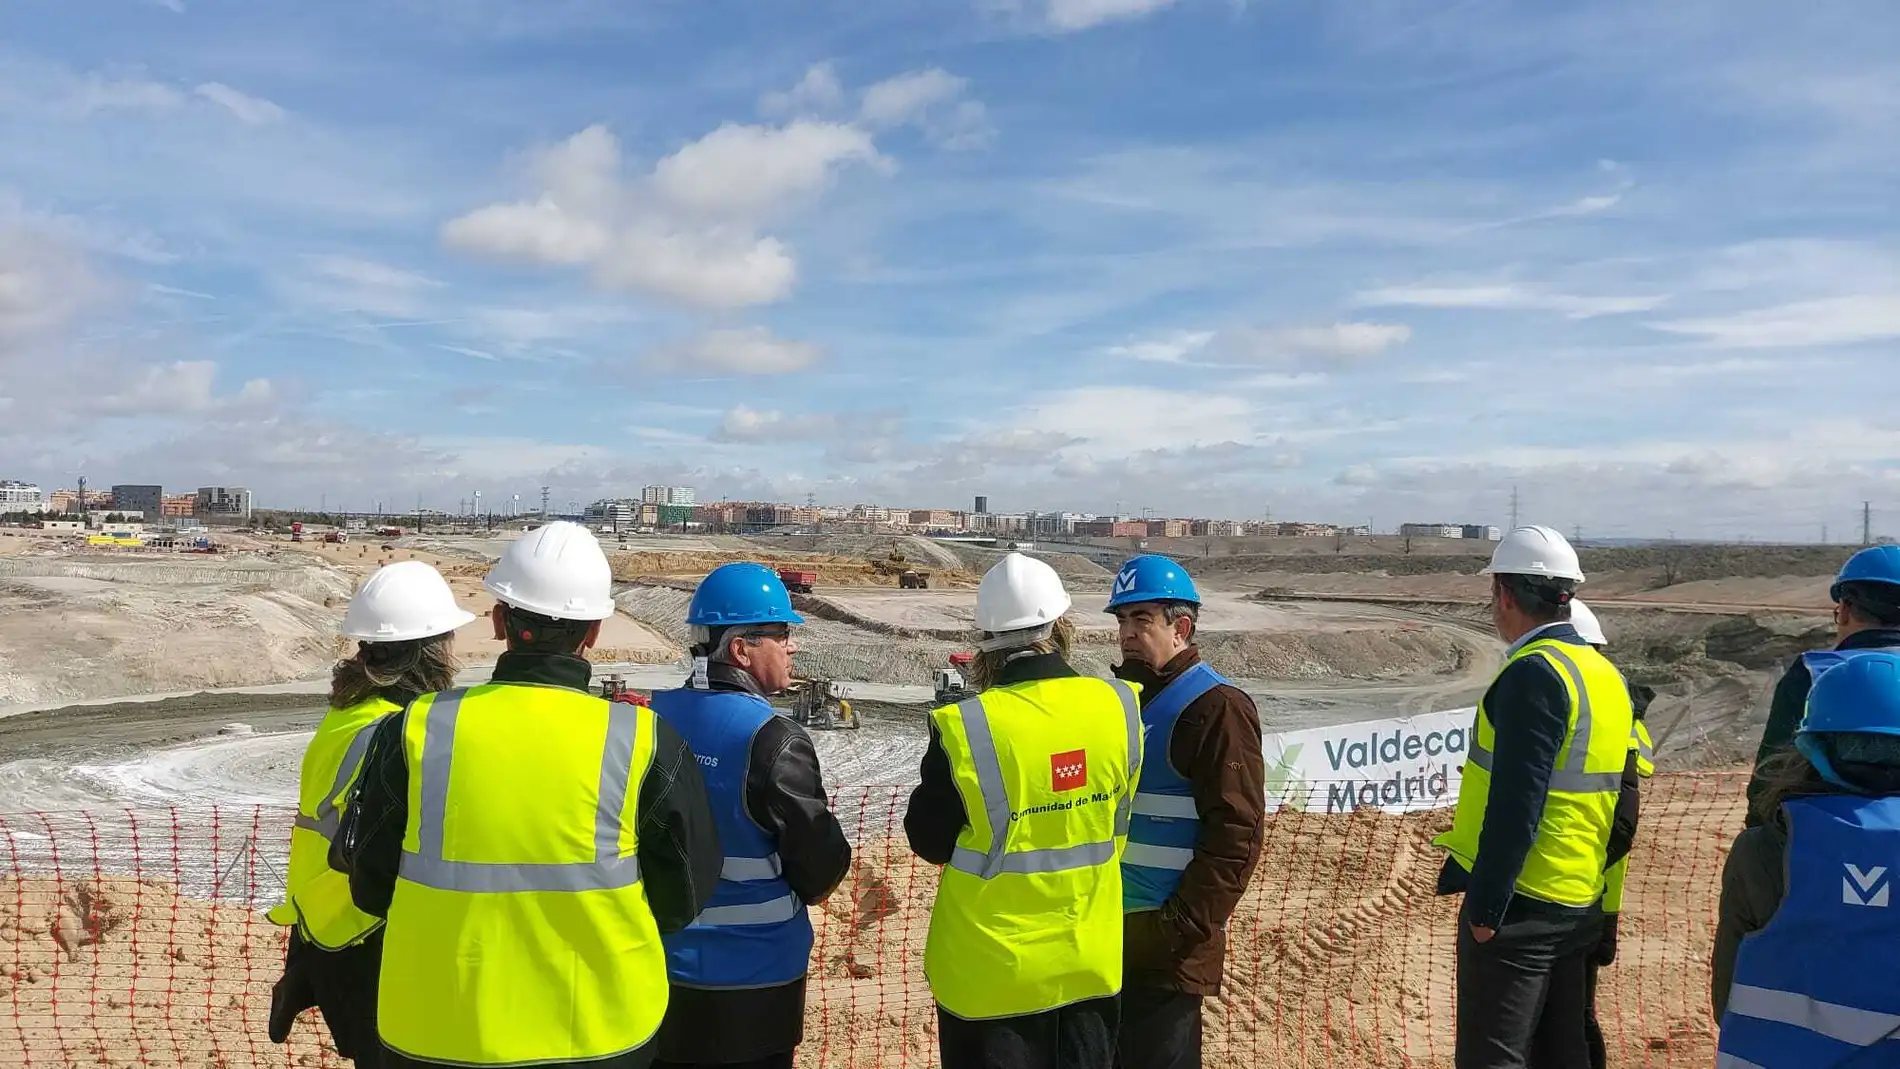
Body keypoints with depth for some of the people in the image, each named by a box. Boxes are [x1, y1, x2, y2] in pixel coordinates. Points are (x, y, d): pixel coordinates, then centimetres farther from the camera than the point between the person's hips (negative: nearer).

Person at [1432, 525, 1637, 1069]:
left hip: (1519, 906, -9)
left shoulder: (1534, 674, -18)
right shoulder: (1606, 674, 11)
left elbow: (1516, 804, -22)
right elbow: (1616, 802, 16)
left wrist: (1485, 906, -18)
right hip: (1580, 904, 9)